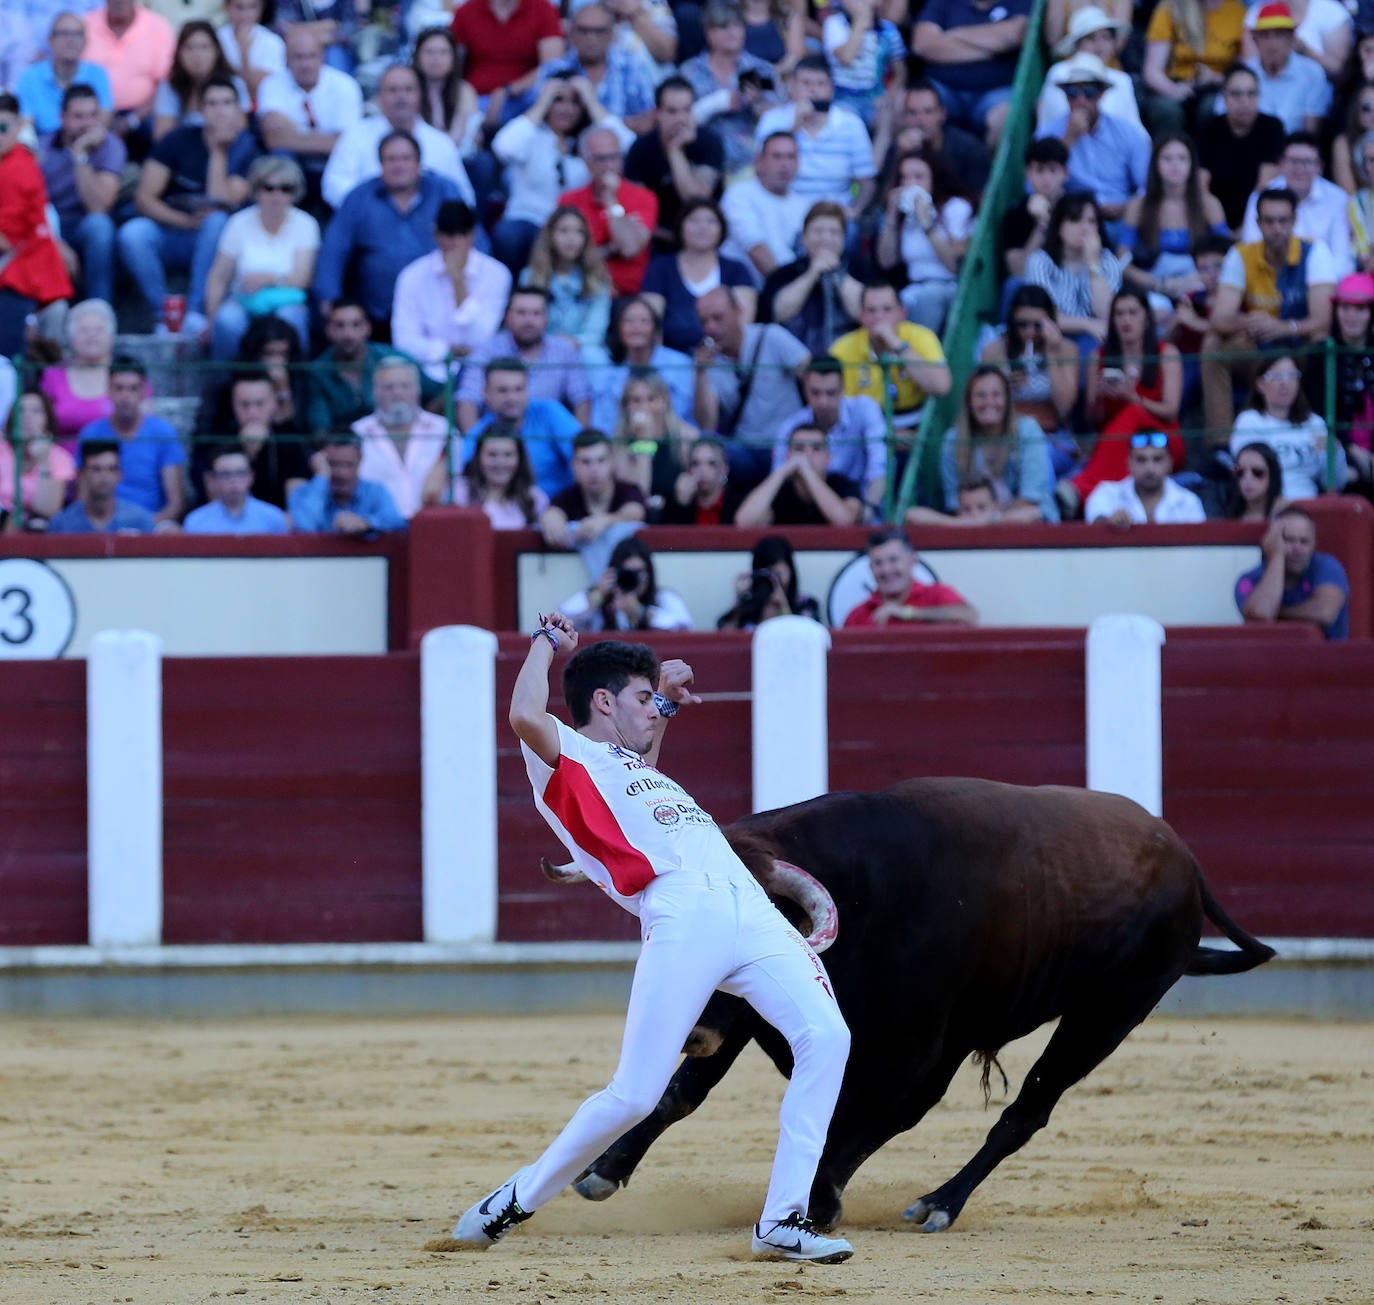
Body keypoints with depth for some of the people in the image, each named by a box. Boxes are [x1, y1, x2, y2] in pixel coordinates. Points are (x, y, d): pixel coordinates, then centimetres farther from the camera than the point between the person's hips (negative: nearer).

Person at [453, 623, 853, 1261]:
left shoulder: (624, 762, 34)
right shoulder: (565, 758, 8)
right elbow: (525, 716, -14)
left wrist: (668, 696, 43)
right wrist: (546, 644, 2)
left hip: (750, 913, 8)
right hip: (681, 917, -8)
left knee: (825, 1036, -14)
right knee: (634, 1094, -11)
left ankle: (783, 1221, -14)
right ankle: (516, 1201, 12)